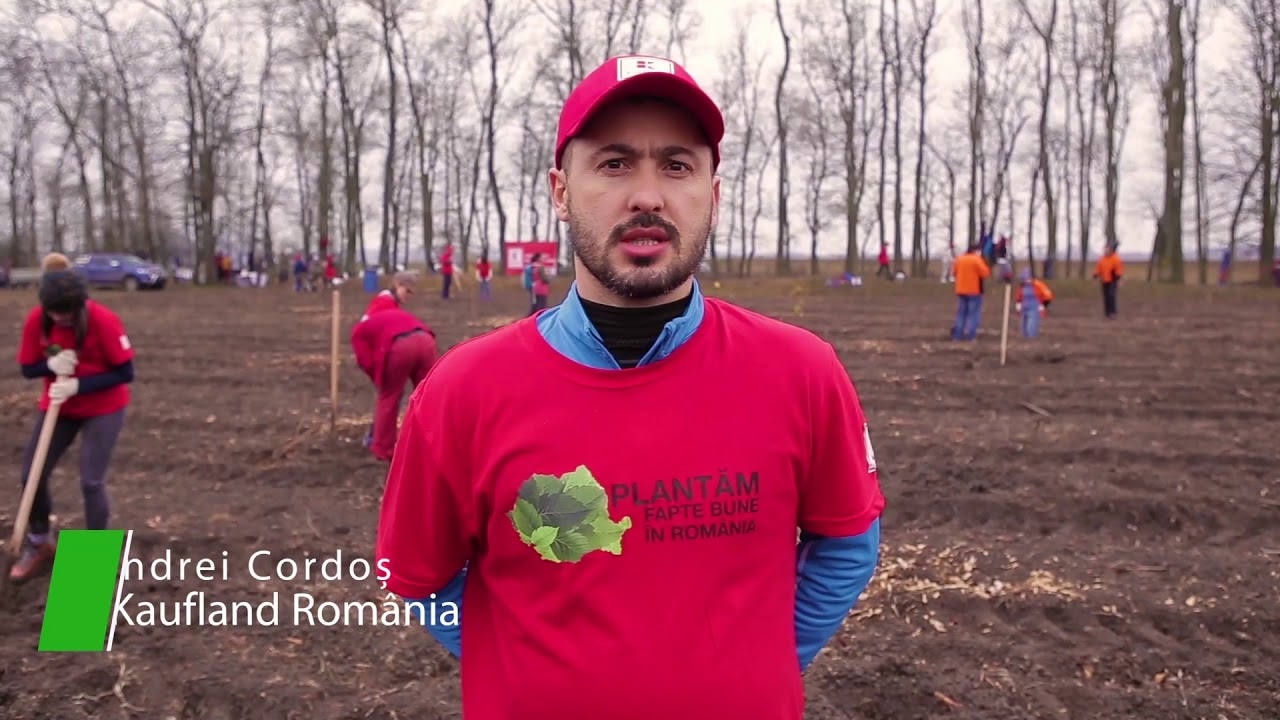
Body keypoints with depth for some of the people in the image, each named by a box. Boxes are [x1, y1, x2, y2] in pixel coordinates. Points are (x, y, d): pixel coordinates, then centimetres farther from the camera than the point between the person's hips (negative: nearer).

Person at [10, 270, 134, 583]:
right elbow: (28, 369, -2)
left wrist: (78, 385, -28)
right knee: (32, 473, 3)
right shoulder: (36, 320, -12)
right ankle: (39, 544, 27)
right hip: (57, 406, 5)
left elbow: (125, 373, -19)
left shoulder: (104, 321, -25)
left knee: (91, 482, -9)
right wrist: (51, 364, -24)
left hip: (103, 409, -4)